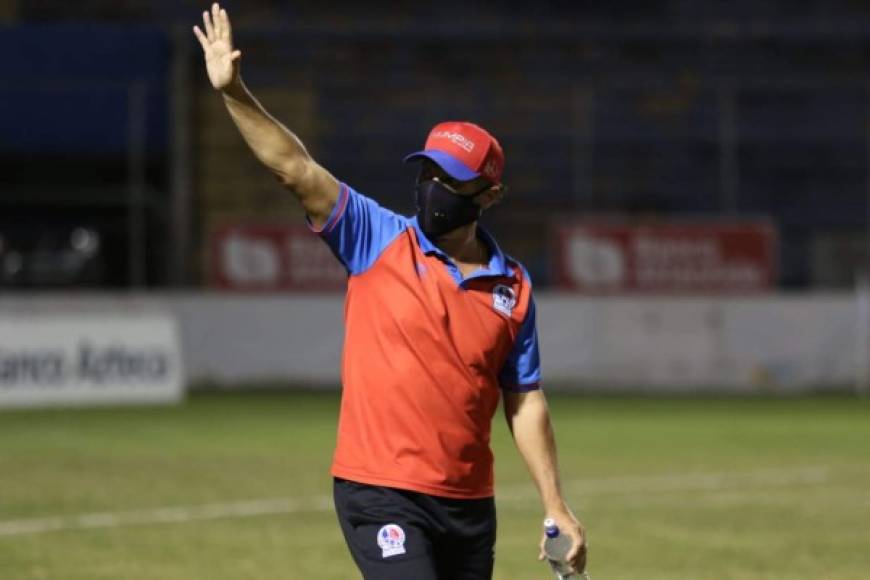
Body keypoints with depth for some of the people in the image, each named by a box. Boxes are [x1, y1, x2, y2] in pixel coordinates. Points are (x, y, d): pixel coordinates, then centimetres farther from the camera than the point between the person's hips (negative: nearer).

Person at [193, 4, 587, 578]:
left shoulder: (514, 287, 7)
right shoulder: (378, 240, -1)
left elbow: (524, 402, 10)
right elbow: (297, 169, -11)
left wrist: (556, 507, 6)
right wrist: (234, 93, -23)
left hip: (469, 503, 4)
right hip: (381, 494, -4)